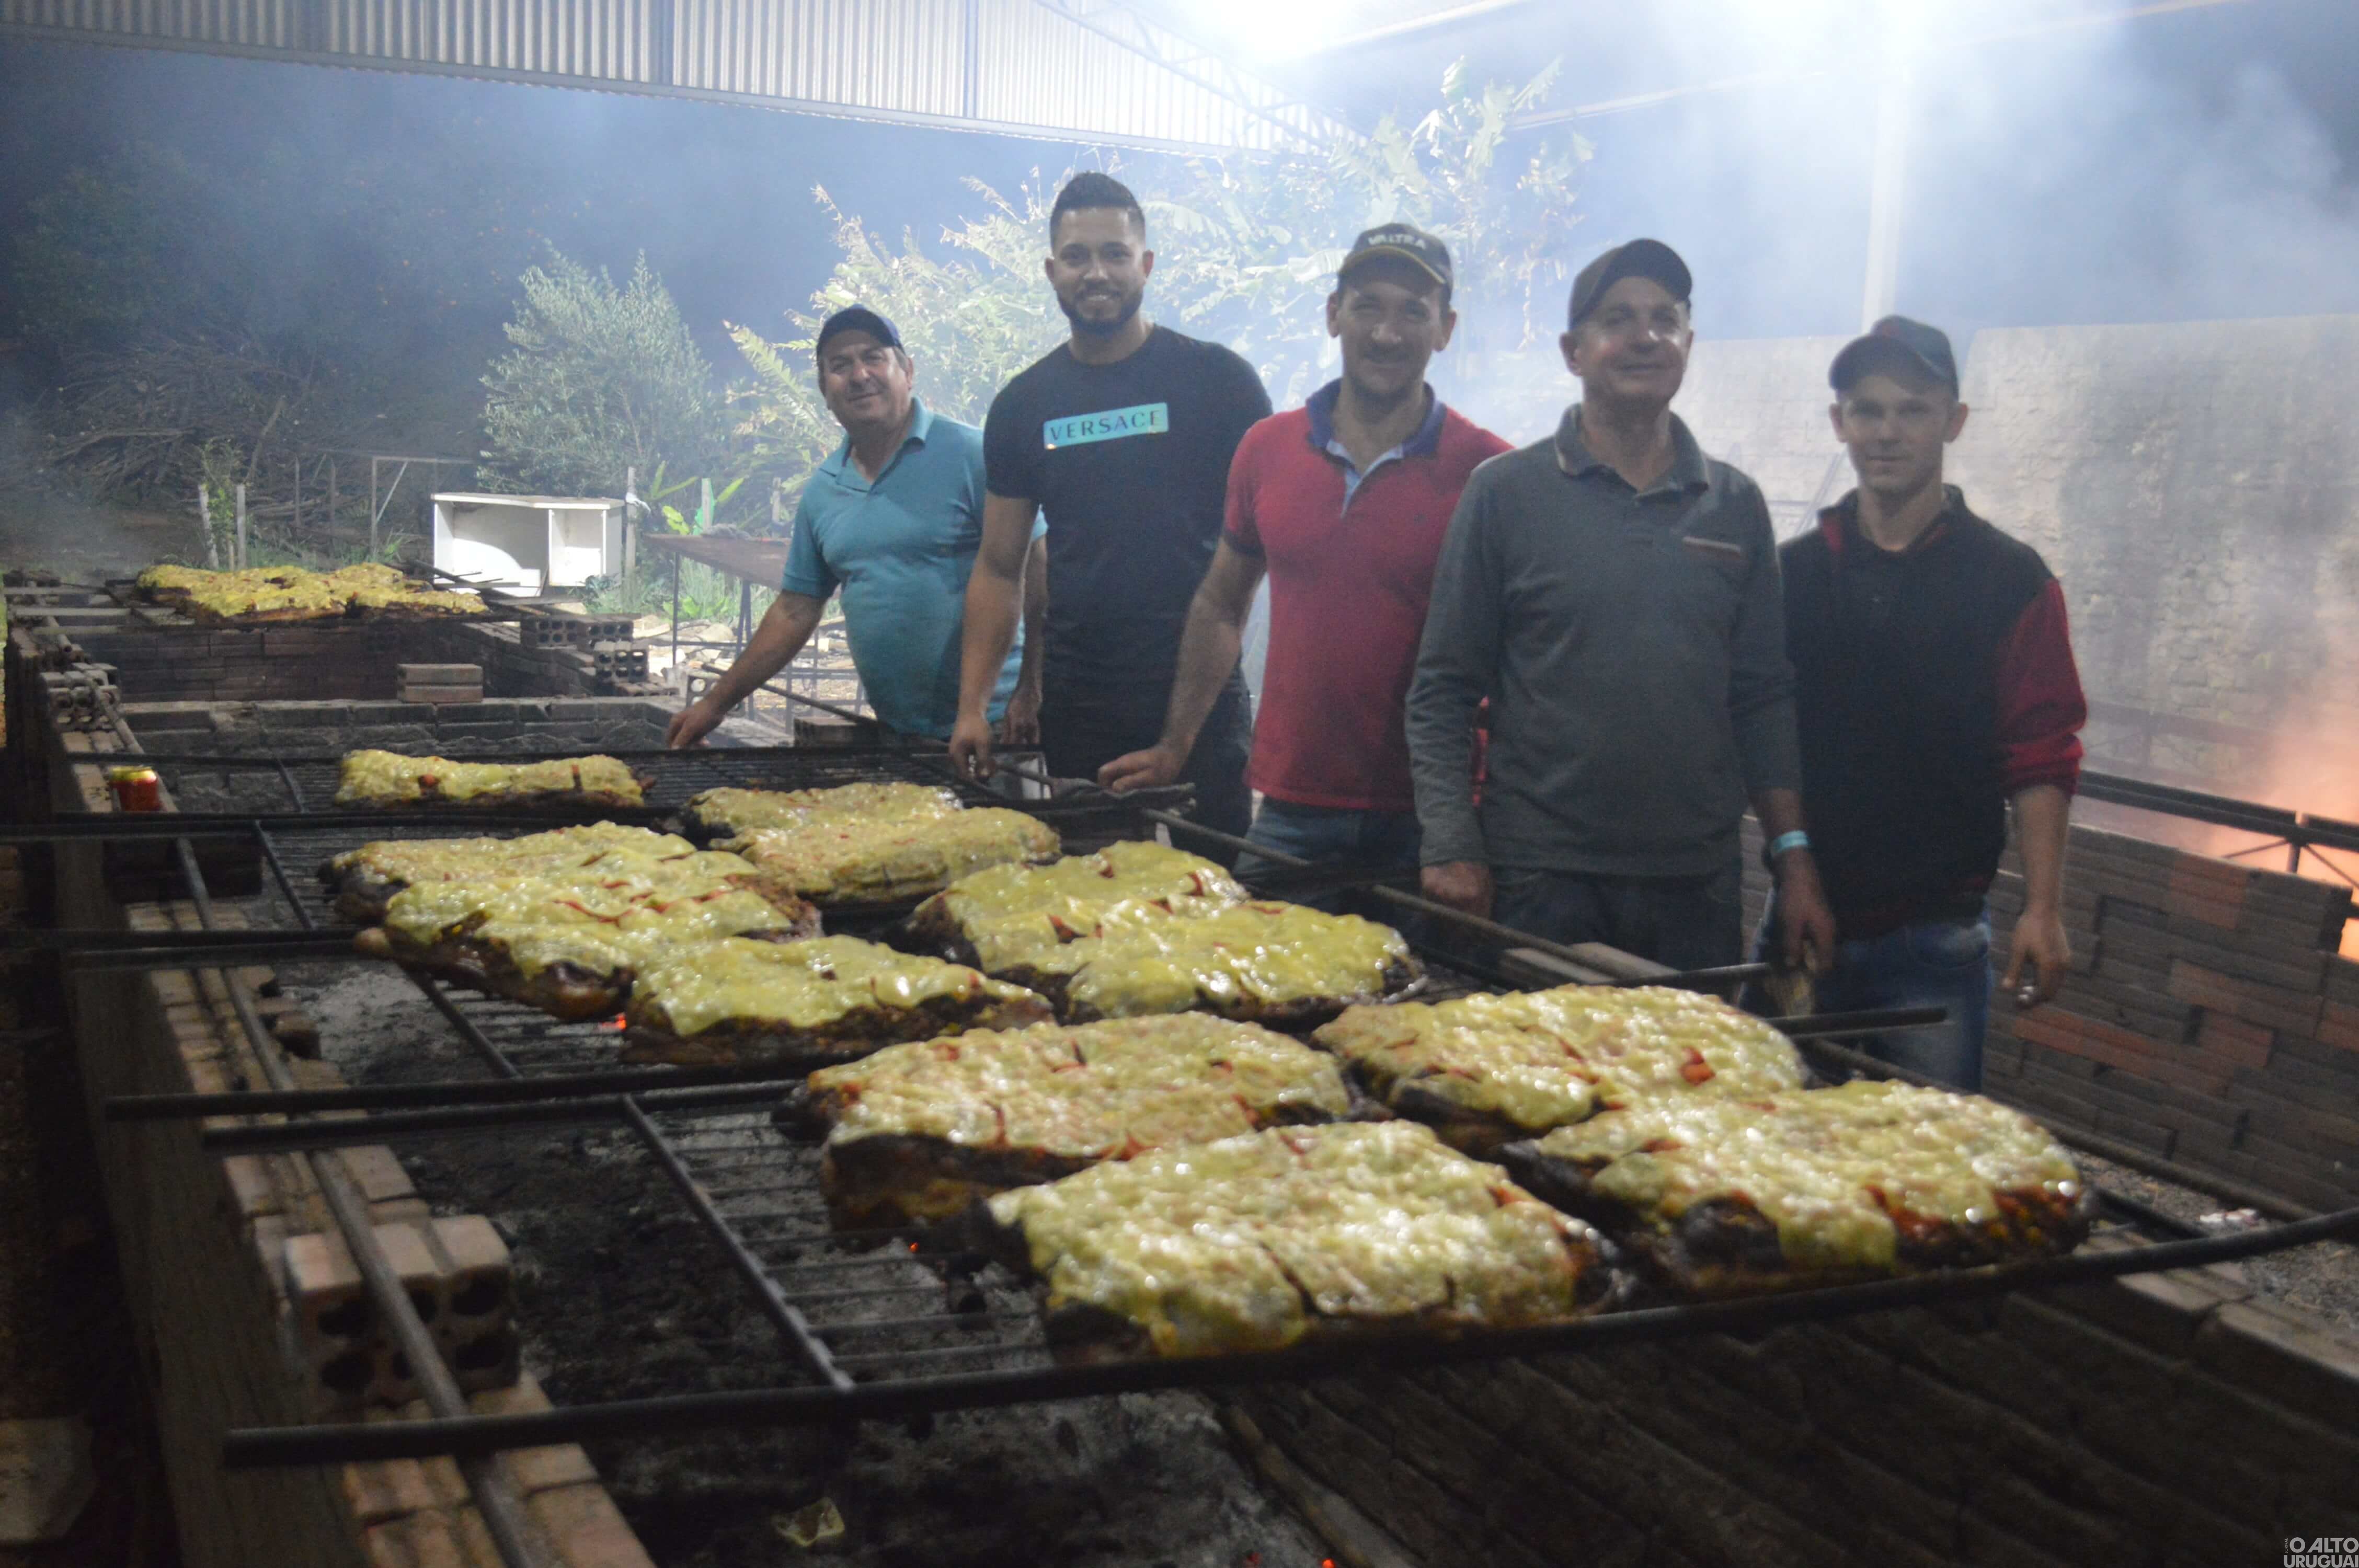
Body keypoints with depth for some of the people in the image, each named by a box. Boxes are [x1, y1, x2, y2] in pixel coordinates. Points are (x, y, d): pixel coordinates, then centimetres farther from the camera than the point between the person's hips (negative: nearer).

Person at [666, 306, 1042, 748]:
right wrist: (715, 704, 14)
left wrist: (1030, 695, -20)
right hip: (893, 732, 5)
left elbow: (1036, 572, -12)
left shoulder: (970, 455, -8)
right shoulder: (821, 491, 11)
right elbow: (794, 611, 16)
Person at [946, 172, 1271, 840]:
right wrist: (972, 705, 4)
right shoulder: (1023, 405, 9)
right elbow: (999, 568, 13)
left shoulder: (1215, 379, -1)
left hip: (1199, 694, -2)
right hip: (1076, 704, 3)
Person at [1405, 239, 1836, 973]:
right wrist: (1452, 848, -8)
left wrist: (1794, 858, 6)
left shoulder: (1735, 505, 9)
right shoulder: (1507, 491, 0)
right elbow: (1442, 691, 0)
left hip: (1699, 885, 3)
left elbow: (1763, 697, 12)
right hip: (1539, 883, -3)